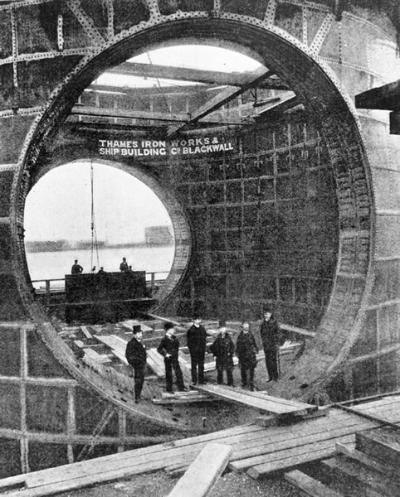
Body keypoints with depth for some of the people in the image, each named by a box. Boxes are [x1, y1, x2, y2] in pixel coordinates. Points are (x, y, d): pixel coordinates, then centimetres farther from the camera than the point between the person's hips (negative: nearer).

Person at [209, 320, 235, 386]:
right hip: (219, 358, 1)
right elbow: (212, 347, 8)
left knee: (229, 371, 3)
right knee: (219, 371, 7)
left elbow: (232, 346, 6)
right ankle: (219, 383, 20)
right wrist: (215, 354, 3)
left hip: (228, 357, -1)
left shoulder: (228, 337, -2)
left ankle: (230, 383, 14)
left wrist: (230, 352, -4)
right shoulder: (218, 338, 0)